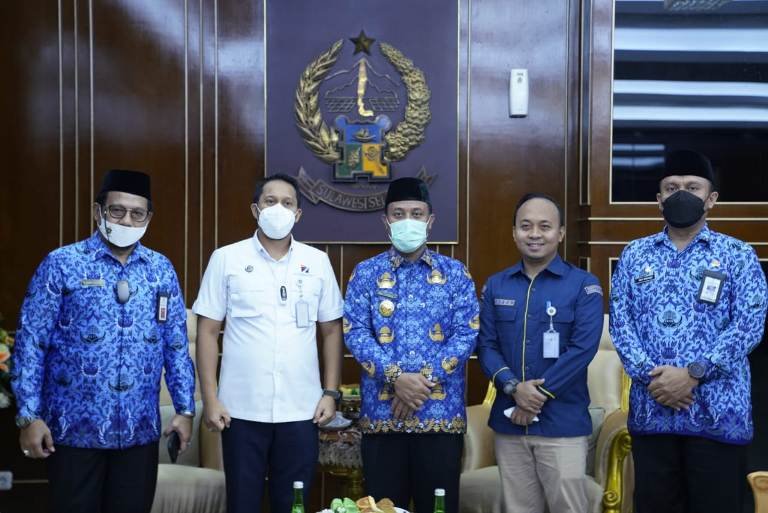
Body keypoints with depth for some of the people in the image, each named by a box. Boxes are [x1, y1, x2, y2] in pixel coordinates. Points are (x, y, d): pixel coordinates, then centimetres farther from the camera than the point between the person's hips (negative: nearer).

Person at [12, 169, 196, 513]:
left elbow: (177, 344, 9)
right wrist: (29, 415, -10)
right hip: (76, 429, -3)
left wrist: (185, 408, 5)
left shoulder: (161, 270, 6)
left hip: (140, 430, 3)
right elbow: (30, 342, -6)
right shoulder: (61, 264, -5)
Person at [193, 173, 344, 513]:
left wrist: (331, 392, 3)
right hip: (241, 408, -1)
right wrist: (209, 398, -5)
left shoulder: (317, 262, 6)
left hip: (301, 409, 1)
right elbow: (208, 331, 0)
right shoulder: (226, 259, 0)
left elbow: (331, 330, 10)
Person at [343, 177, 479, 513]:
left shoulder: (454, 273, 7)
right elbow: (355, 333, -3)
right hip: (381, 413, 0)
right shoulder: (366, 273, 6)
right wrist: (397, 377, -17)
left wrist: (424, 380, -13)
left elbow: (466, 334, -2)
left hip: (441, 412, 0)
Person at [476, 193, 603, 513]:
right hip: (508, 421, 3)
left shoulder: (584, 285, -2)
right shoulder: (496, 286, 10)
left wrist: (539, 395, -15)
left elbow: (583, 348, -11)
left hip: (563, 423, -3)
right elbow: (485, 345, 3)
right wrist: (513, 387, -14)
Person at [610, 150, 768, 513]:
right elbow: (620, 322, 4)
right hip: (650, 410, 2)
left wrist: (693, 374, -16)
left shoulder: (737, 255, 4)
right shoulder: (634, 255, 11)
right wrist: (650, 375, -12)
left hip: (717, 412, -2)